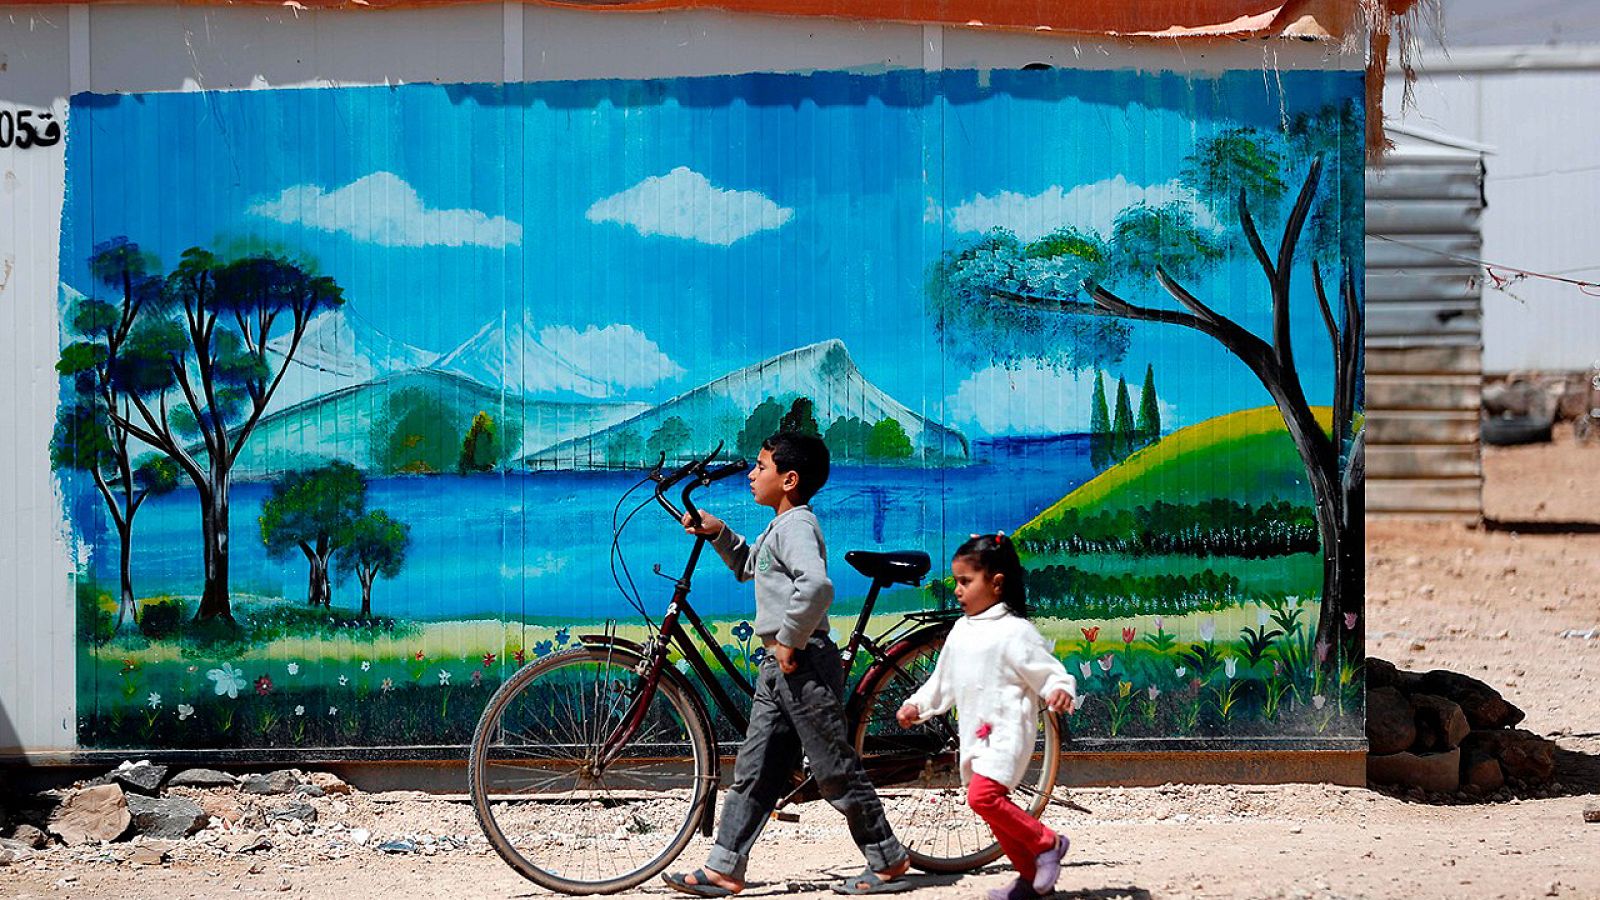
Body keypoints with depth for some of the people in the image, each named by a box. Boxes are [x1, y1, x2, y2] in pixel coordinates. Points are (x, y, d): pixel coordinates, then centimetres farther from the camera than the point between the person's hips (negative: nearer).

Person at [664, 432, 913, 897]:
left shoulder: (797, 525, -15)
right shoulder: (779, 527, 17)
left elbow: (816, 584, -33)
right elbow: (748, 565, 37)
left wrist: (789, 641, -25)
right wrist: (718, 533, 20)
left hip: (805, 664, -10)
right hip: (778, 667, 10)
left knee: (837, 771, -2)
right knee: (753, 771, 8)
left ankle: (888, 862, 8)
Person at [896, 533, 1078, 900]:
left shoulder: (1014, 631, -11)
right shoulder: (962, 630, 14)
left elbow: (1049, 672, -11)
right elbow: (943, 681, 23)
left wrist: (1061, 691, -31)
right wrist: (917, 705, 14)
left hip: (1006, 730, -9)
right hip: (975, 733, 9)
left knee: (983, 795, -25)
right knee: (992, 803, 10)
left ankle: (1046, 842, -11)